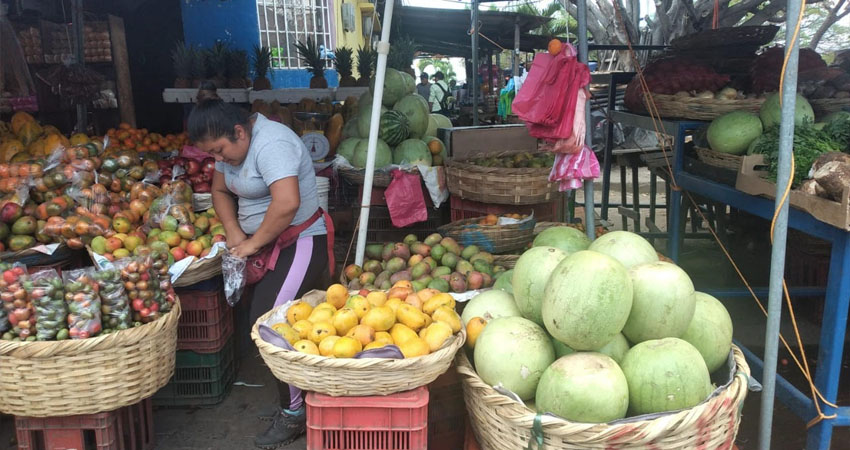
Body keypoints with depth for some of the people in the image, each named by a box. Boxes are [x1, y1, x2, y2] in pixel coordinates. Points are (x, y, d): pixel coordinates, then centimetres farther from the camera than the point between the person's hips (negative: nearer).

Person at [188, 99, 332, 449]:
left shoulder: (271, 144, -23)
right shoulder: (232, 144, 7)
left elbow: (287, 202, -34)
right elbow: (219, 190, 18)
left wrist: (253, 242, -21)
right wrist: (234, 232, 1)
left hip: (301, 243, -10)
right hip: (269, 244, 10)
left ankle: (294, 416, 3)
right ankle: (290, 402, 24)